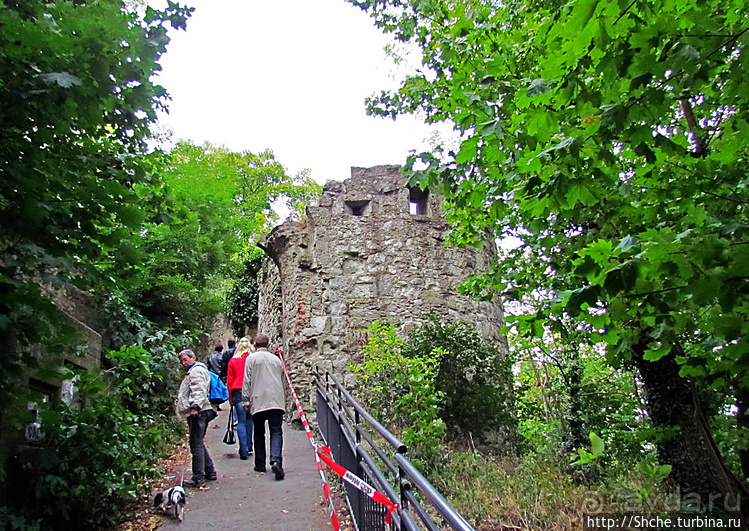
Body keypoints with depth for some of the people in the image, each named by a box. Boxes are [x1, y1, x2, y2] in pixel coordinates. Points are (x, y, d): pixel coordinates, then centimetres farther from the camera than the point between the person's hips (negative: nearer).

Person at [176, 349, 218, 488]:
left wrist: (195, 406, -28)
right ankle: (210, 472, 23)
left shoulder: (196, 370, -6)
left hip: (198, 413, -11)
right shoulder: (193, 371, 28)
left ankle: (198, 479, -8)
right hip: (198, 412, 11)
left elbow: (199, 390, -20)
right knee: (199, 444, 17)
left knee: (196, 444, -9)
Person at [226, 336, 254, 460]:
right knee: (249, 418, 14)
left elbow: (229, 380, 6)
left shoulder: (233, 361, 4)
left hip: (238, 392, 0)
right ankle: (249, 447, 19)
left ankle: (244, 451, -5)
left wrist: (230, 396, 14)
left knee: (241, 421, 1)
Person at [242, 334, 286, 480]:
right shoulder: (276, 359, 15)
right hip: (277, 401, 2)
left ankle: (260, 464, 17)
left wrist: (246, 400, 4)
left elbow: (247, 381, -1)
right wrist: (283, 400, 28)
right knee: (276, 432, -4)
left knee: (259, 433, 12)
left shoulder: (251, 358, 4)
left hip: (258, 401, -2)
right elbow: (283, 381, 20)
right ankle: (276, 461, -22)